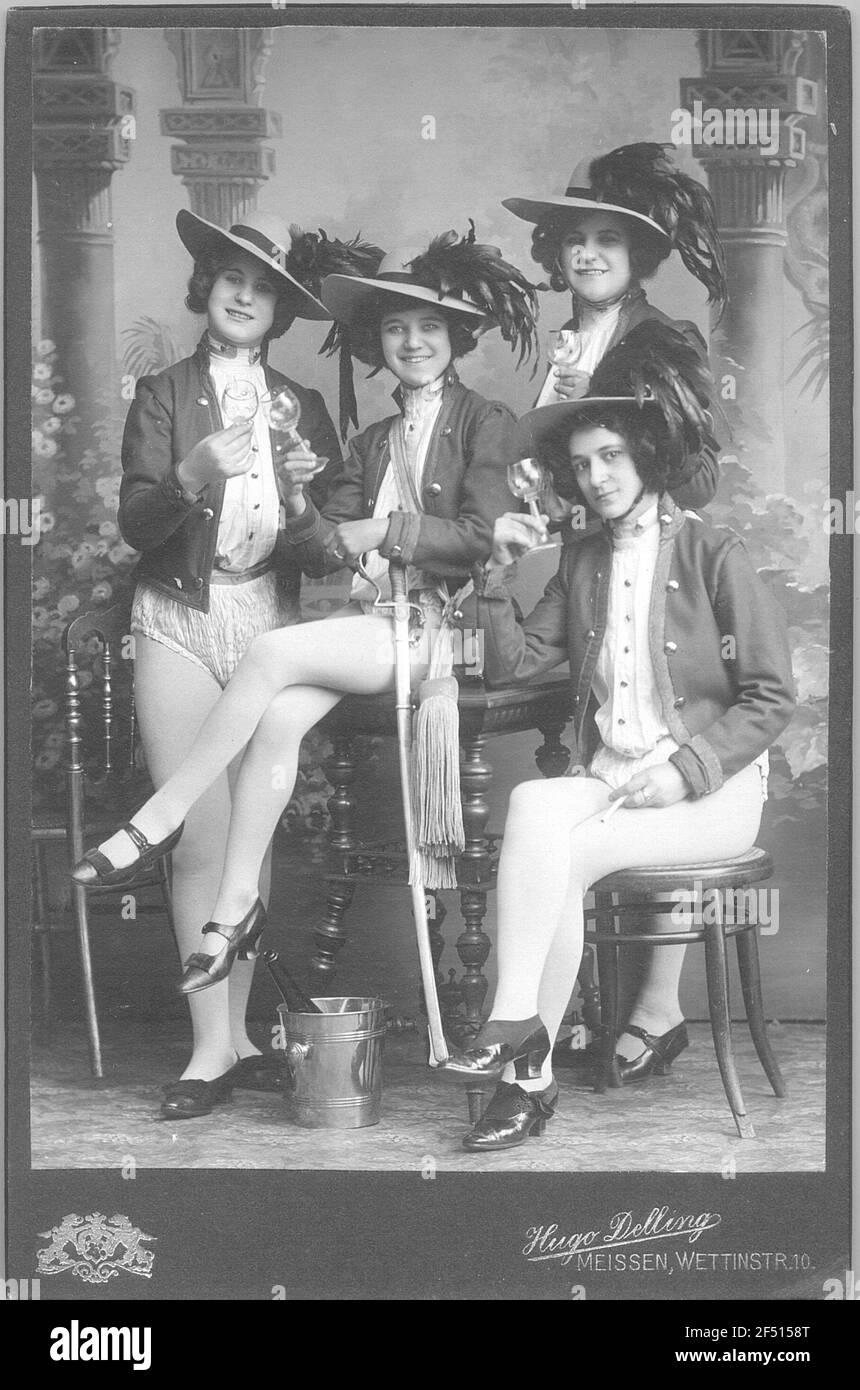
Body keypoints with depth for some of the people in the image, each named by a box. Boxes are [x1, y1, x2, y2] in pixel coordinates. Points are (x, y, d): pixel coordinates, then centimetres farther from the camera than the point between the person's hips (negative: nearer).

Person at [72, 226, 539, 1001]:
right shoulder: (372, 443, 22)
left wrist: (379, 533, -6)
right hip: (371, 626, 5)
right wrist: (308, 517, -12)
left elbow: (482, 537, -8)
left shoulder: (488, 424, 4)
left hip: (440, 627, -5)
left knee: (271, 652, -24)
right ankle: (236, 905, -18)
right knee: (280, 718, -23)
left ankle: (158, 820, -15)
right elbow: (321, 555, 11)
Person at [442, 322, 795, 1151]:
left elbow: (771, 699, -3)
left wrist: (684, 769, -14)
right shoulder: (582, 563, 15)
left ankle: (528, 1070, -18)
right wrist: (497, 576, -3)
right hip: (610, 782, 4)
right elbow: (510, 665, 7)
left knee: (553, 852, -26)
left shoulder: (713, 556, -1)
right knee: (534, 808, -28)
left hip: (709, 790, -4)